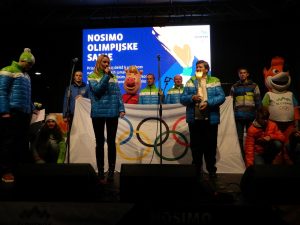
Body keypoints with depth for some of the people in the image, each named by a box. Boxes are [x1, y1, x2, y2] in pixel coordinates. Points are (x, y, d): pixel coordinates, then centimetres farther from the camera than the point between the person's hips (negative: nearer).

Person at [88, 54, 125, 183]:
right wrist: (106, 75, -11)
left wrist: (121, 109, -3)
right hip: (98, 113, -1)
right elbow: (97, 90, -12)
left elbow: (118, 94, 8)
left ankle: (111, 171, 11)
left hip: (113, 113, 2)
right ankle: (100, 172, 12)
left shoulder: (113, 77, 12)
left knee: (111, 142, 3)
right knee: (100, 143, 5)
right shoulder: (92, 77, 5)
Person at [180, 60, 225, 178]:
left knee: (210, 145, 7)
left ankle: (211, 170, 21)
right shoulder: (190, 82, 9)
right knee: (195, 146, 9)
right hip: (194, 119, 2)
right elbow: (182, 99, 4)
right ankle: (196, 169, 23)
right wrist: (192, 98, -15)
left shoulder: (214, 81, 5)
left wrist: (208, 103, -17)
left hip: (210, 119, -1)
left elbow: (221, 97, -5)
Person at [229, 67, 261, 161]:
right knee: (240, 137, 6)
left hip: (251, 116, -1)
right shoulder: (234, 87, 9)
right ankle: (242, 155, 17)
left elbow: (258, 101, 4)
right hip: (238, 116, 1)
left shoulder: (254, 86, 6)